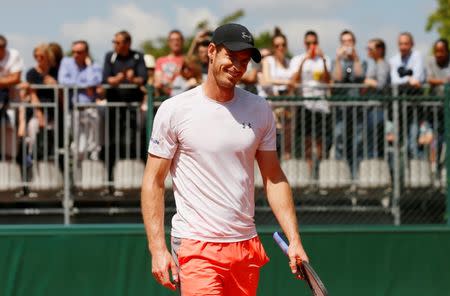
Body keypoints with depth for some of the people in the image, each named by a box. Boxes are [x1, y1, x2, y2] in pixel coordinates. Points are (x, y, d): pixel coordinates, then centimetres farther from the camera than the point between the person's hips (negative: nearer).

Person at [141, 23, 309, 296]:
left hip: (246, 245, 5)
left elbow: (274, 178, 12)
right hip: (196, 246, -5)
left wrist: (294, 239, 2)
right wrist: (158, 248, -10)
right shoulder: (174, 110, -4)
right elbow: (154, 182, -2)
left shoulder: (259, 109, 8)